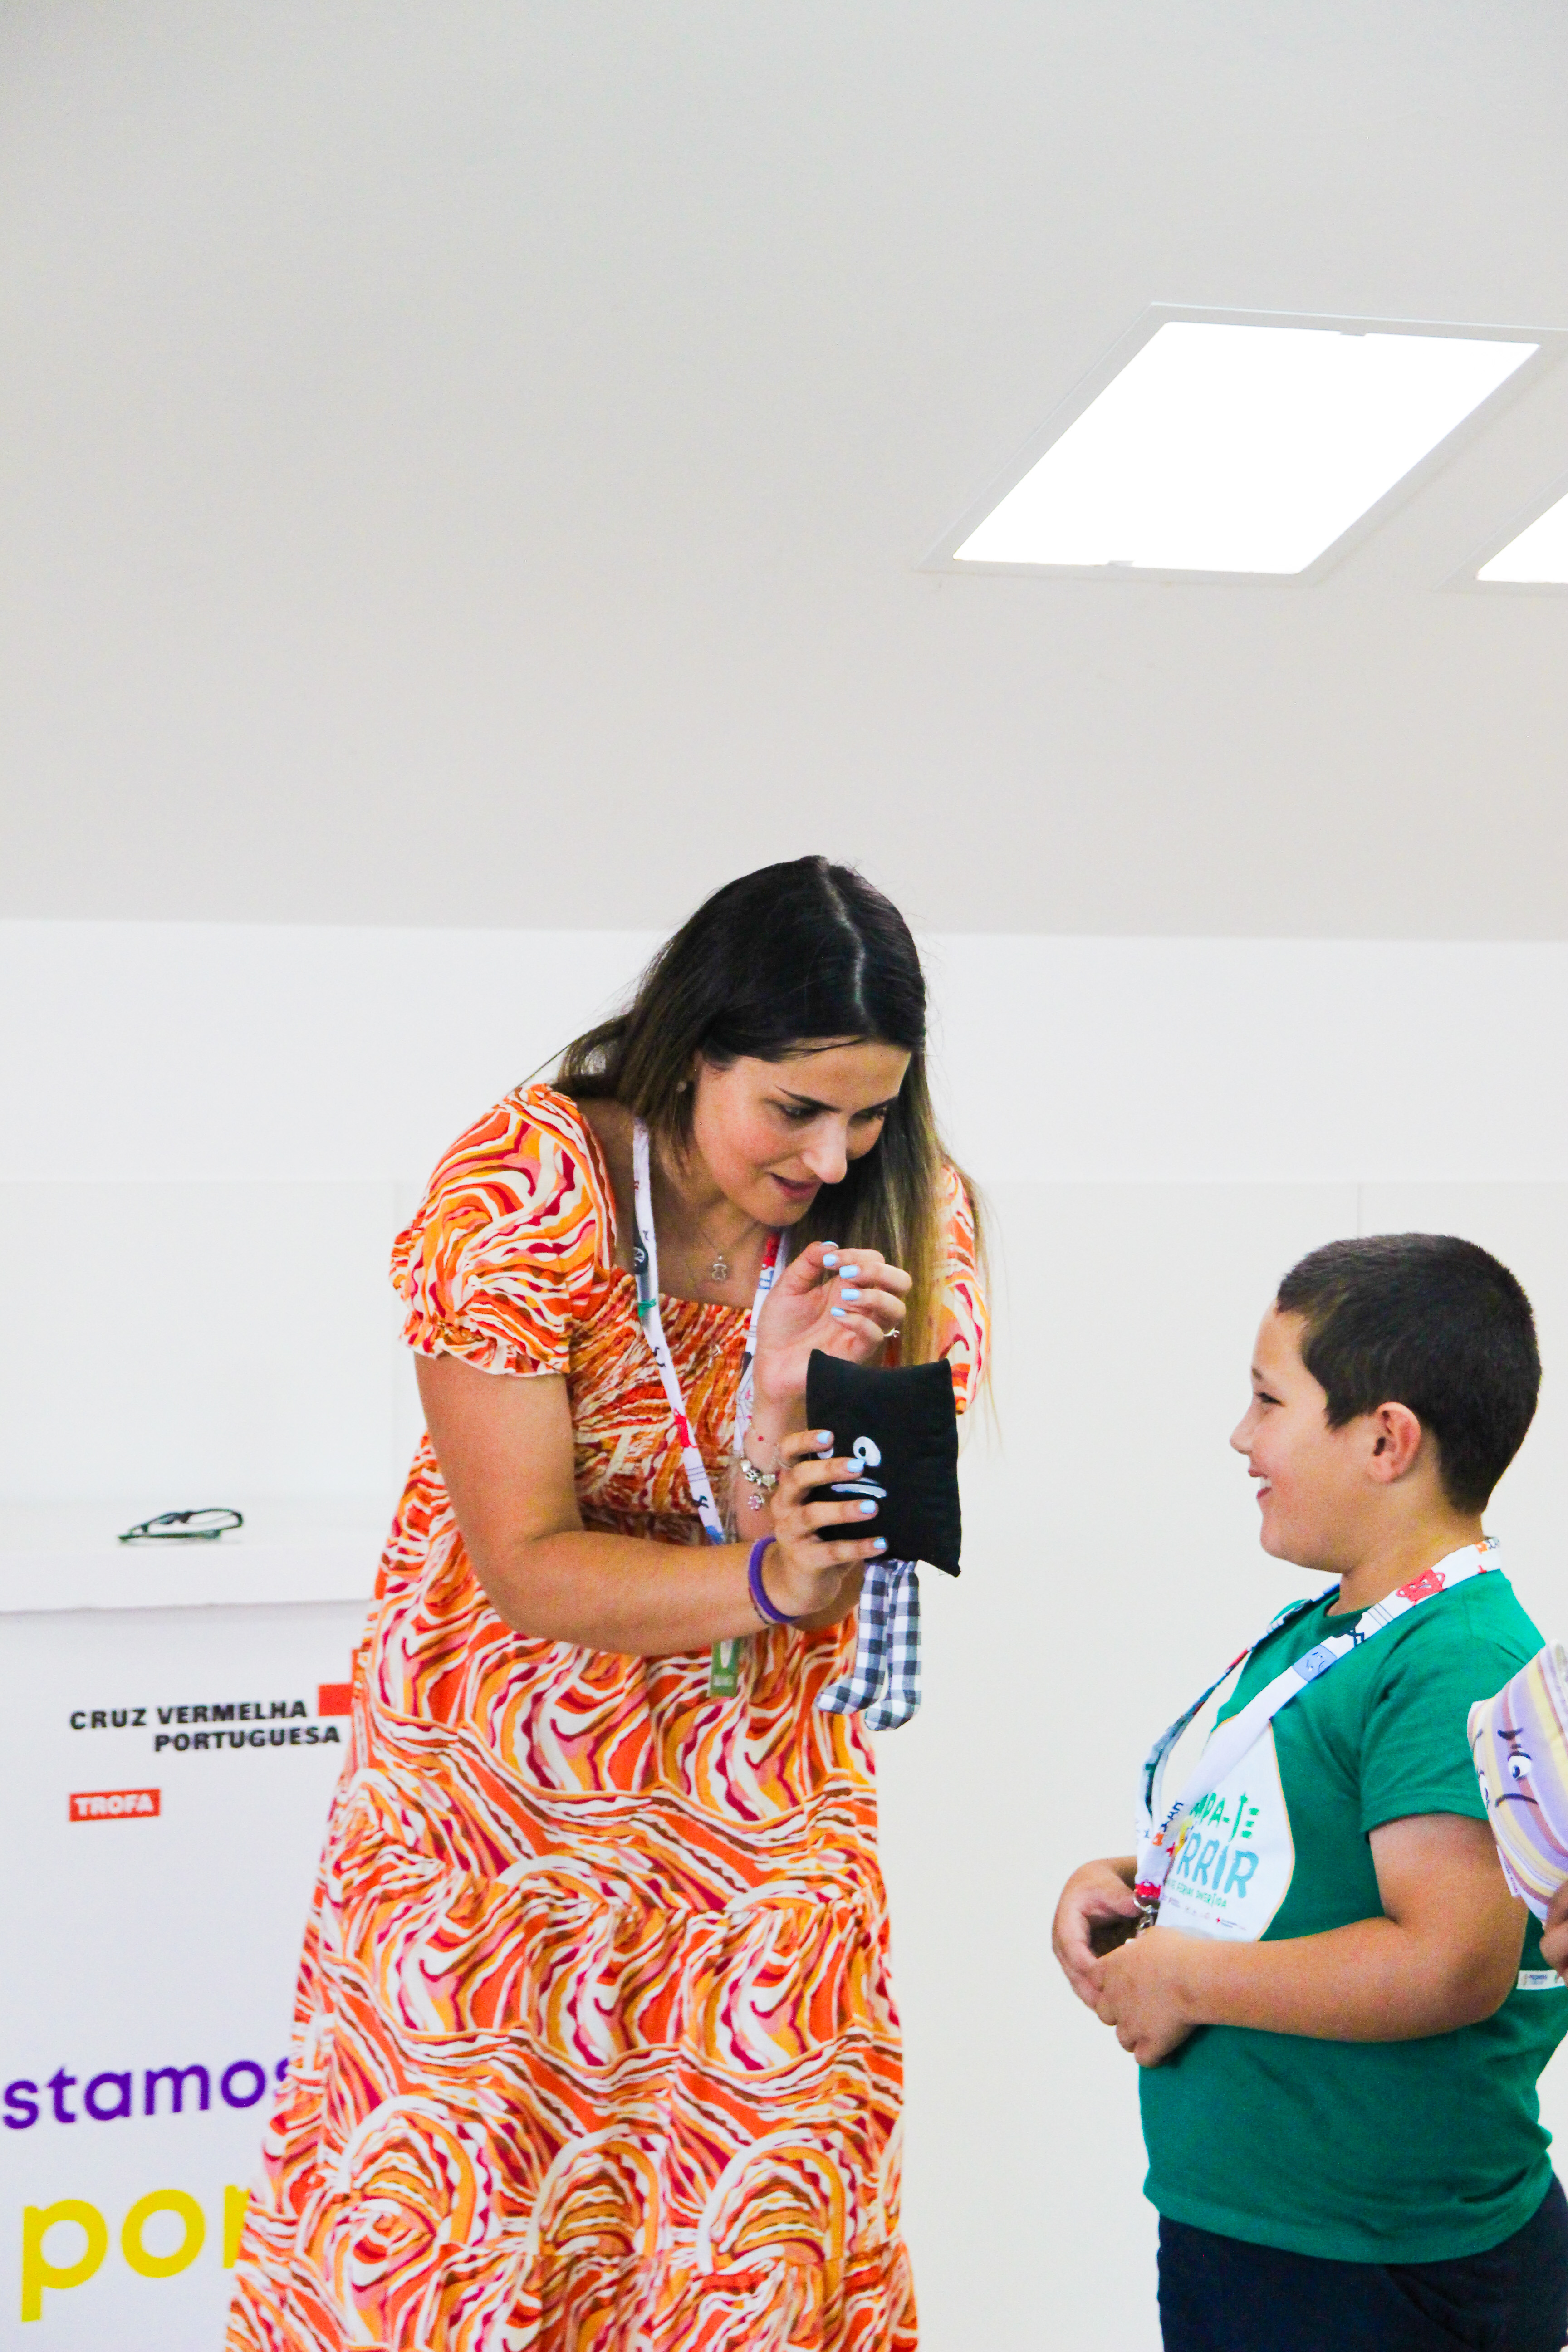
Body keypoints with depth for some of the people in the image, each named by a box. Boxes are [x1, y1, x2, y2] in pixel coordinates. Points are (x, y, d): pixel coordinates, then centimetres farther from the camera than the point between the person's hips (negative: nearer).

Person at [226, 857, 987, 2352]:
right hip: (509, 1762, -2)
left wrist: (793, 1401, -32)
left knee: (771, 2205, 5)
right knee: (451, 2174, 3)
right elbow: (528, 1565, -20)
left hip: (758, 1776, 3)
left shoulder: (905, 1216, -10)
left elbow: (821, 1569, -13)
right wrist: (761, 1584, -35)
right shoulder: (521, 1190, -20)